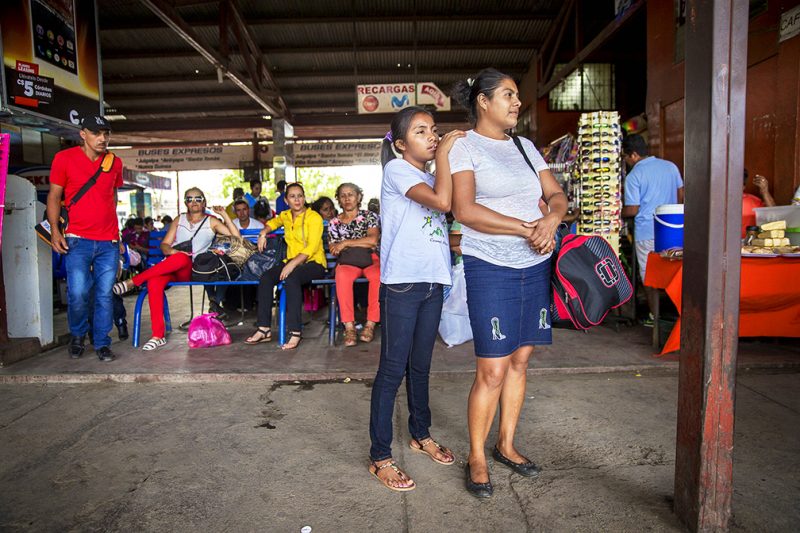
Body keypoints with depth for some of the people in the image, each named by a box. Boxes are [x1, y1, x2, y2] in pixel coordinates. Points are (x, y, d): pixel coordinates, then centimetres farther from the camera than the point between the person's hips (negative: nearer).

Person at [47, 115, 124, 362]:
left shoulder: (115, 163, 10)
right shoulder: (64, 158, 1)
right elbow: (54, 196, 4)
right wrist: (55, 230, -4)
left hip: (109, 241, 3)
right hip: (78, 240, -2)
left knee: (105, 295, 2)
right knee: (77, 293, -9)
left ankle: (102, 343, 15)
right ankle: (77, 335, 18)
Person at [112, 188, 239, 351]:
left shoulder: (211, 221, 14)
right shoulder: (179, 220, 22)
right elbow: (164, 244, 14)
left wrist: (224, 214, -2)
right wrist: (171, 251, -10)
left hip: (192, 271, -2)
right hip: (170, 266, 2)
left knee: (182, 258, -39)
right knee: (154, 282, -33)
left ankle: (133, 281, -29)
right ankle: (158, 335, -31)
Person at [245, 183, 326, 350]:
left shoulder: (314, 217, -7)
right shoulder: (286, 216, 12)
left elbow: (312, 247, -18)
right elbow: (273, 222, 38)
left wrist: (292, 264, -28)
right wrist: (263, 232, 16)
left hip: (314, 262, -6)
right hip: (292, 261, 6)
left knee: (291, 278, -36)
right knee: (265, 278, -20)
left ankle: (296, 332, -34)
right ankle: (264, 330, -17)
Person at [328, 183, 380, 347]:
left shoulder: (369, 216, 10)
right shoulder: (334, 222, 17)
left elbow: (373, 240, -7)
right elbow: (333, 250, 10)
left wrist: (345, 243, -6)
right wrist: (361, 243, -2)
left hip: (371, 259, -1)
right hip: (347, 261, 1)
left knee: (378, 275, -38)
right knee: (342, 275, -37)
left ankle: (370, 324, -30)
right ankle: (349, 326, -35)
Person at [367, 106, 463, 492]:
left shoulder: (429, 177, 18)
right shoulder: (396, 170, -7)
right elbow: (442, 201, -22)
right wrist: (443, 154, -13)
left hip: (432, 282, 8)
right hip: (401, 282, -8)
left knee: (420, 365, 18)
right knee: (393, 369, -2)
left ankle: (421, 434, 35)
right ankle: (379, 457, 8)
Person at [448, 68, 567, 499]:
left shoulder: (525, 146, 16)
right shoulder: (464, 146, -4)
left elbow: (557, 194, 13)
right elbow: (464, 210, -18)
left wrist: (552, 218, -11)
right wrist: (526, 229, -19)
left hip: (535, 266, 7)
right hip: (490, 268, -6)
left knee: (519, 361, 13)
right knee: (492, 371, -4)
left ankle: (506, 446, 31)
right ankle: (476, 458, 16)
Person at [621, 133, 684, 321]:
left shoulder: (634, 176, -11)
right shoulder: (671, 166, 5)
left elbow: (632, 210, -12)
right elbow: (681, 196, 12)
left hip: (647, 232, -5)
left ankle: (655, 316, 14)